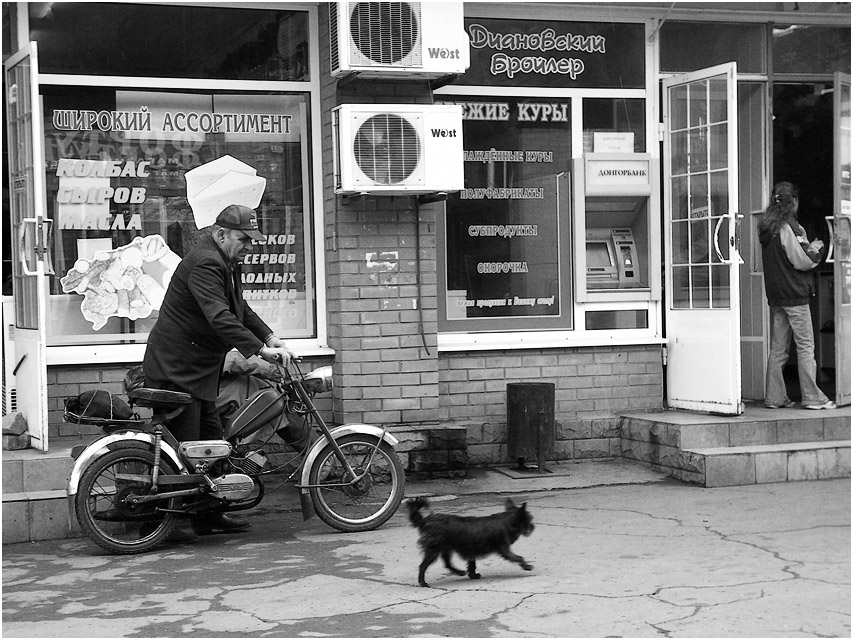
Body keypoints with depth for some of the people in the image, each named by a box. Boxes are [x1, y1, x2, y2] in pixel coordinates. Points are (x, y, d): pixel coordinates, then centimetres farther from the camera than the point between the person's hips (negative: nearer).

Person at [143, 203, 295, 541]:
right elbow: (220, 318, -31)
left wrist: (269, 336, 7)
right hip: (175, 368, -11)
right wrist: (260, 350, -35)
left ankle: (209, 514, 22)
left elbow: (240, 308, 22)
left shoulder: (225, 262, 15)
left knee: (211, 440, 14)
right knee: (181, 446, -10)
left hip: (199, 370, 11)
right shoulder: (205, 264, -20)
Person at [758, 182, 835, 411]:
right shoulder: (788, 227, -13)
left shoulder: (767, 227, 11)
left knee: (778, 348, 9)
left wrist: (809, 247, 15)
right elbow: (801, 261, -14)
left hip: (775, 294, 8)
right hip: (794, 293, -8)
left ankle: (774, 397, 10)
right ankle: (813, 398, -2)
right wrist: (816, 249, 4)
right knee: (805, 346, -3)